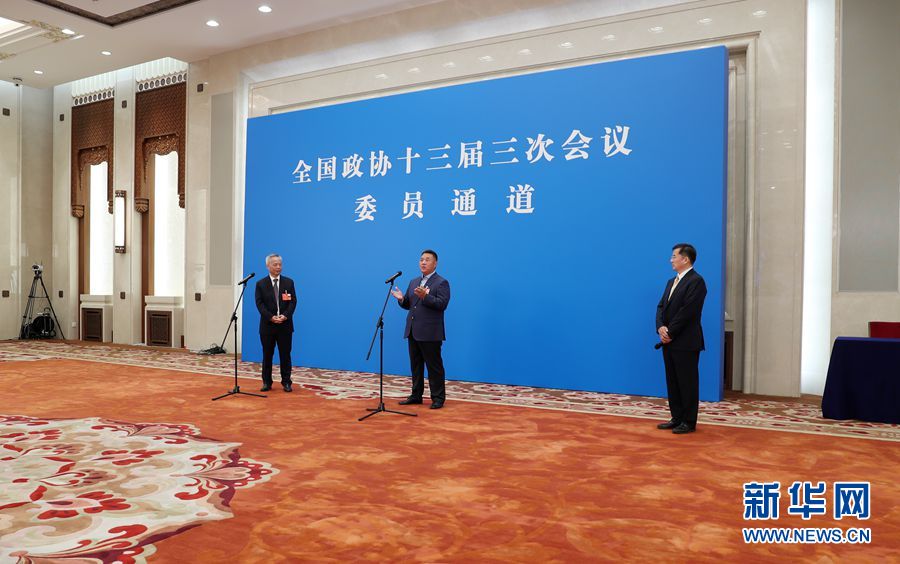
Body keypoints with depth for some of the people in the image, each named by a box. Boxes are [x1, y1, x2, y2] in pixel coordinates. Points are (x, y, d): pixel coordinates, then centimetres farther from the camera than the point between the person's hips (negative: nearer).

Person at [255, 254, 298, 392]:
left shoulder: (289, 282, 6)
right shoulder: (261, 284, 3)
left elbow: (293, 301, 0)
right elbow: (260, 304, -5)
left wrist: (285, 315, -16)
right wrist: (271, 317, -17)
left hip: (285, 325, 1)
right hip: (267, 325, 0)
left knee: (285, 355, 3)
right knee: (267, 355, 6)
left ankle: (286, 382, 10)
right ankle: (267, 382, 14)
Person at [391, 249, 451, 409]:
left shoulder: (442, 282, -5)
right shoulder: (413, 282, 17)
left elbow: (442, 304, -18)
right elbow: (408, 305, 17)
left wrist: (425, 296, -29)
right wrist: (401, 299, -5)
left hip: (430, 334, -7)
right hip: (413, 332, 7)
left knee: (434, 366, -1)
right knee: (415, 365, 13)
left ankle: (438, 398, 5)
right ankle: (416, 395, 21)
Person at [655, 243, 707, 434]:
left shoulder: (696, 281, -11)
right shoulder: (671, 282, 17)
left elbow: (687, 311, -18)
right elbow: (661, 307, 12)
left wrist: (670, 333, -15)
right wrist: (661, 327, -6)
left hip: (686, 343, -8)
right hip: (669, 342, 8)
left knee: (687, 383, 1)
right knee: (672, 382, 12)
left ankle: (689, 422, 9)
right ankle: (677, 418, 21)